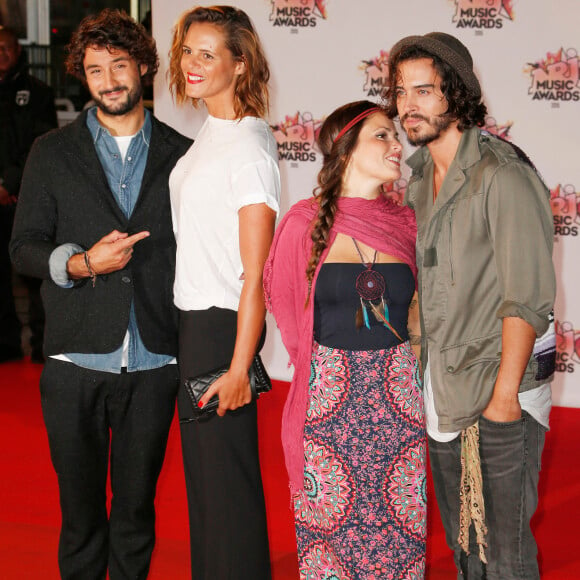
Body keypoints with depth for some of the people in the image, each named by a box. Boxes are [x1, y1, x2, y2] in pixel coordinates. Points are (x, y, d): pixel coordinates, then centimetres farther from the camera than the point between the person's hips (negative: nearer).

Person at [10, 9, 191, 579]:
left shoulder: (180, 155, 7)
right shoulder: (52, 153, 6)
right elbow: (23, 247, 5)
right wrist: (79, 263, -15)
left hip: (153, 362, 0)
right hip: (76, 361, 0)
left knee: (136, 506, 8)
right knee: (81, 506, 7)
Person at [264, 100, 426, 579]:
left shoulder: (405, 224, 5)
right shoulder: (306, 223, -4)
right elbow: (290, 315, 7)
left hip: (398, 398, 3)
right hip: (329, 399, -2)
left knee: (400, 530, 5)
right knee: (329, 527, 4)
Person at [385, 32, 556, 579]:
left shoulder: (503, 176, -17)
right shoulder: (419, 175, 9)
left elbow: (527, 297, -19)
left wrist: (504, 393, -20)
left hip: (499, 379, -8)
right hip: (441, 380, 8)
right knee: (460, 533, 18)